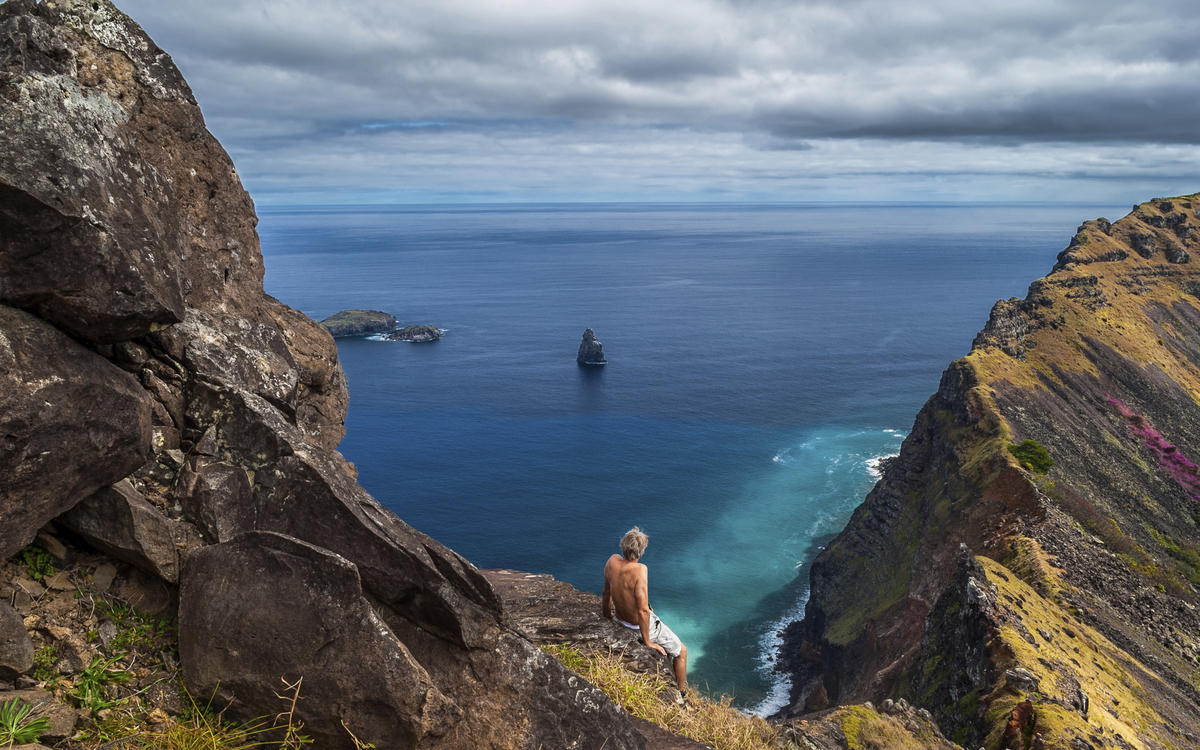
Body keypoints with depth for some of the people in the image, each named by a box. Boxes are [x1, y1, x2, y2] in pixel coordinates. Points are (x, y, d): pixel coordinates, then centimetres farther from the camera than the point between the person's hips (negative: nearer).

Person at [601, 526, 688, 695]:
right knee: (681, 651, 17)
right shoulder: (639, 570, -34)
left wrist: (608, 620, 18)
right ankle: (681, 695, 32)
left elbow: (606, 594, 1)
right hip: (642, 626, -7)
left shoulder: (612, 561, -14)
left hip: (621, 622, 7)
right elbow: (643, 610, -35)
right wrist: (647, 641, -20)